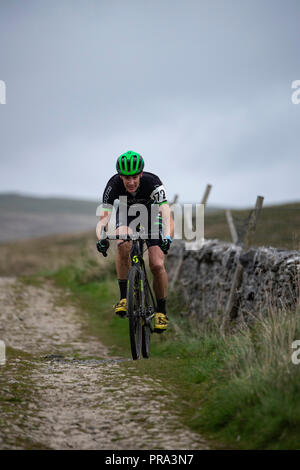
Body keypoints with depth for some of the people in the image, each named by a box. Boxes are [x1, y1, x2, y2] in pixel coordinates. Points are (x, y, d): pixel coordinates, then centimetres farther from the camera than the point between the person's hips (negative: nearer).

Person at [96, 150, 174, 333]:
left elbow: (167, 217, -44)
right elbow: (104, 217, -33)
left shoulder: (153, 183, -35)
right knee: (124, 245, -33)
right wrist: (101, 238, -52)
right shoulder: (114, 185, -30)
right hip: (126, 215, 1)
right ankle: (124, 297, -22)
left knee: (157, 265, -16)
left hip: (151, 216, -1)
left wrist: (167, 238, -62)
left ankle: (162, 311, 5)